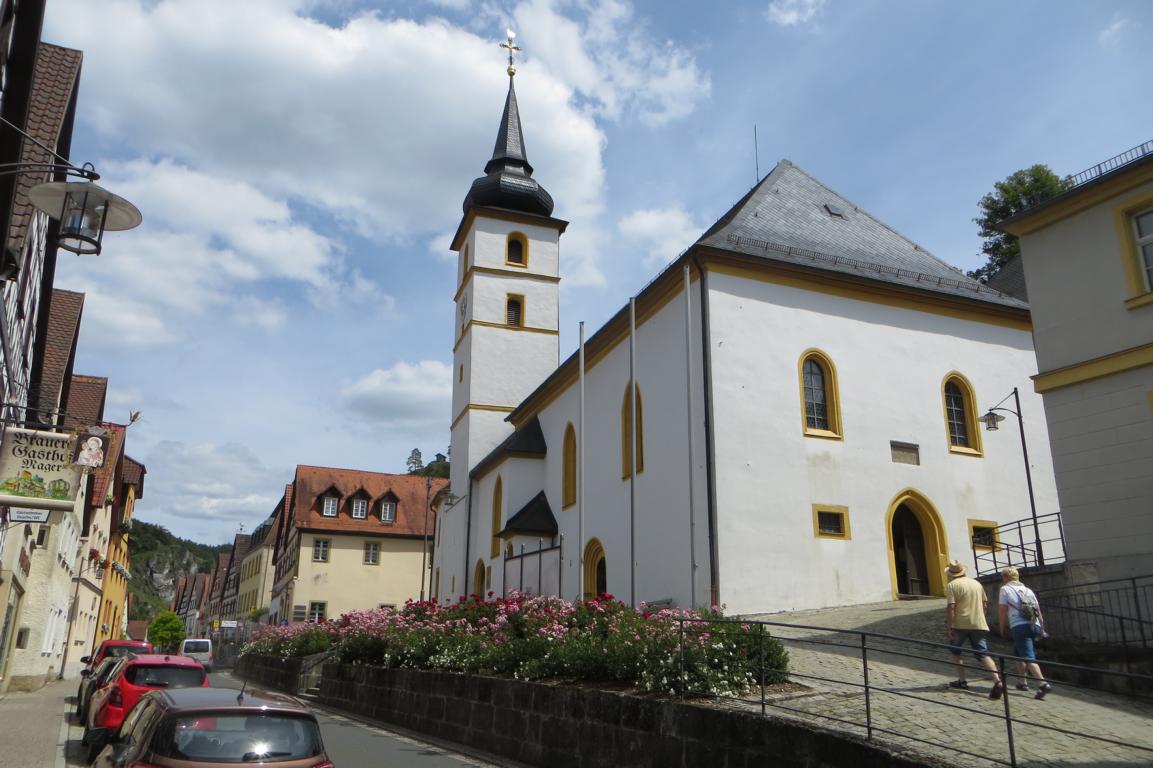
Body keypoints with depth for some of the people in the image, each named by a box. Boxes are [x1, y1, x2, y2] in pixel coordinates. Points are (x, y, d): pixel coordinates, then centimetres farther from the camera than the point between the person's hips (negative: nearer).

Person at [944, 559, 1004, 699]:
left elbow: (950, 607, -14)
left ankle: (962, 681, 17)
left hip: (960, 624, -4)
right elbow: (985, 603, 19)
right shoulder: (976, 583, 12)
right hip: (978, 624, 4)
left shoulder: (952, 585, -7)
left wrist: (949, 627, -12)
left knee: (955, 650, 18)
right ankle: (997, 681, -19)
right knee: (983, 654, 1)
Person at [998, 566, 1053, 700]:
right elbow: (1038, 610, 17)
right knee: (1018, 653, 22)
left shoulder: (1005, 589, 4)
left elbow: (1002, 611, -1)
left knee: (1029, 657, -12)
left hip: (1020, 626, -7)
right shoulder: (1027, 590, 21)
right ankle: (1023, 682, 24)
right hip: (1034, 625, 7)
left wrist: (1002, 629, 9)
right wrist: (1042, 628, 20)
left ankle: (1043, 684, -28)